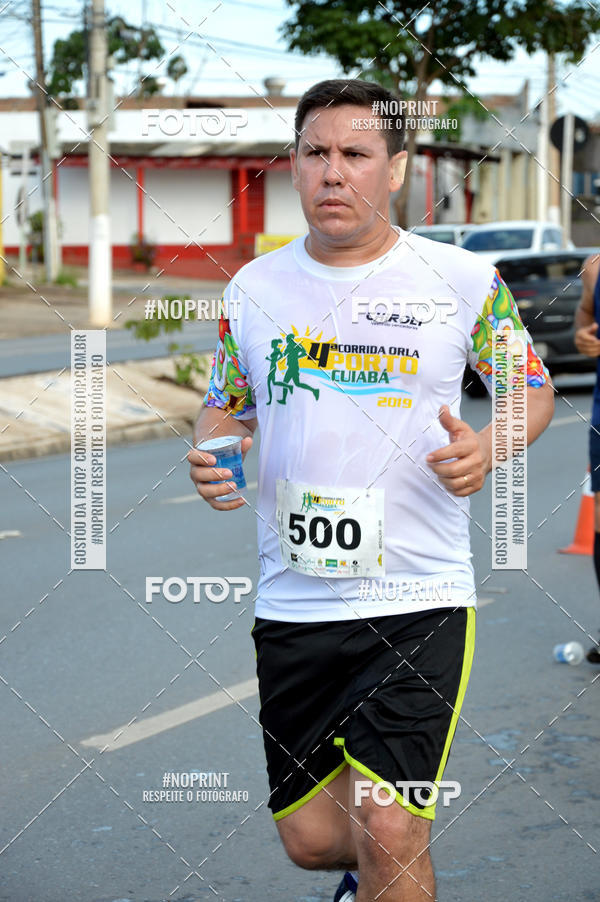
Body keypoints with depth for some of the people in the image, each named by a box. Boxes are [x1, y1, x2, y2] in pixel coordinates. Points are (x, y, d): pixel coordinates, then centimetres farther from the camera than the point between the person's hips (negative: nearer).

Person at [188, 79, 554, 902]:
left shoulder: (465, 280, -3)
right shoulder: (254, 288, 5)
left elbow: (533, 389, 8)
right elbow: (225, 407, 16)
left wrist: (488, 448, -13)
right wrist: (212, 451, -7)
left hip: (421, 598, -3)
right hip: (292, 607, 3)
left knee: (388, 832, -14)